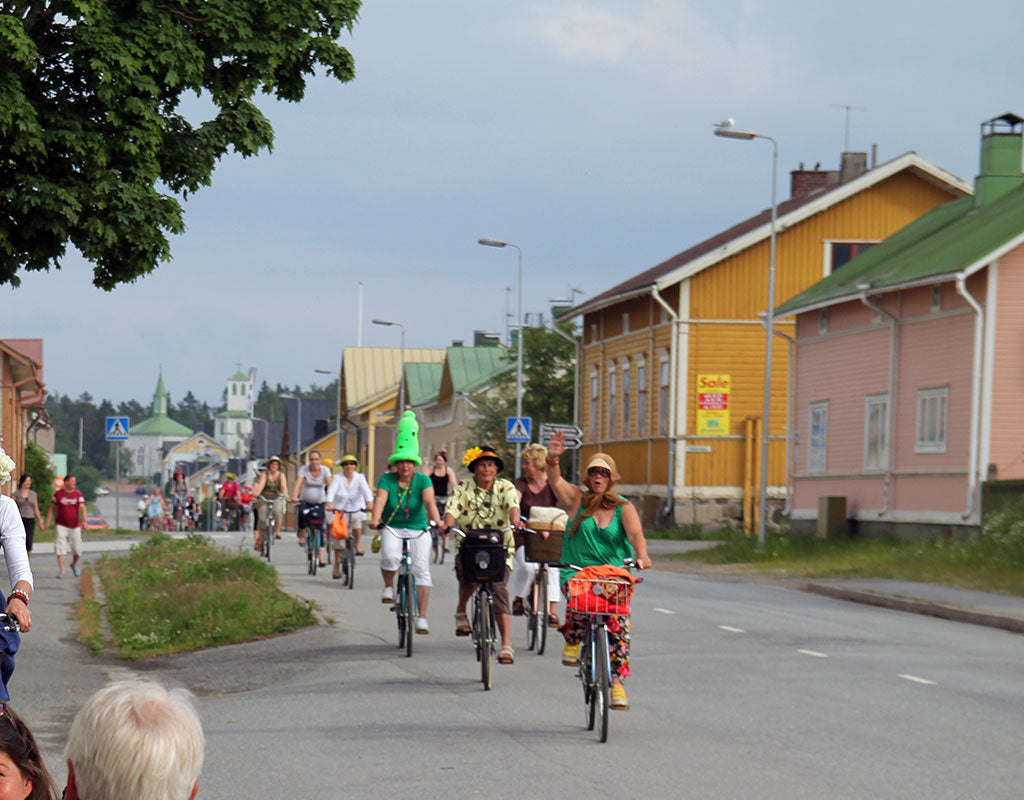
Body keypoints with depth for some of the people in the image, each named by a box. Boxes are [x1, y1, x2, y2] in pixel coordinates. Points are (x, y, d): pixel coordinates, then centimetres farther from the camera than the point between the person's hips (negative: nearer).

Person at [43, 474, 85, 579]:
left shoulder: (78, 494, 0)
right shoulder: (58, 494, -1)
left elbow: (82, 508, -11)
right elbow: (51, 508, 7)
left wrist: (84, 521, -28)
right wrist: (47, 523, 4)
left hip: (75, 526, 1)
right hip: (62, 525, -1)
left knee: (77, 549, 4)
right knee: (60, 548, -13)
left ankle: (74, 565, 34)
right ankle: (61, 571, -12)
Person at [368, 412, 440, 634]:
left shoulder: (422, 480, -6)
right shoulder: (387, 480, -5)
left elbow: (429, 501, -22)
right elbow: (380, 500, -21)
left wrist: (436, 521, -41)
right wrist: (375, 519, -40)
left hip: (418, 530, 0)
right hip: (392, 528, 0)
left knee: (421, 569, -12)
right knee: (390, 556, -31)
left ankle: (422, 617, -10)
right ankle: (388, 587, -1)